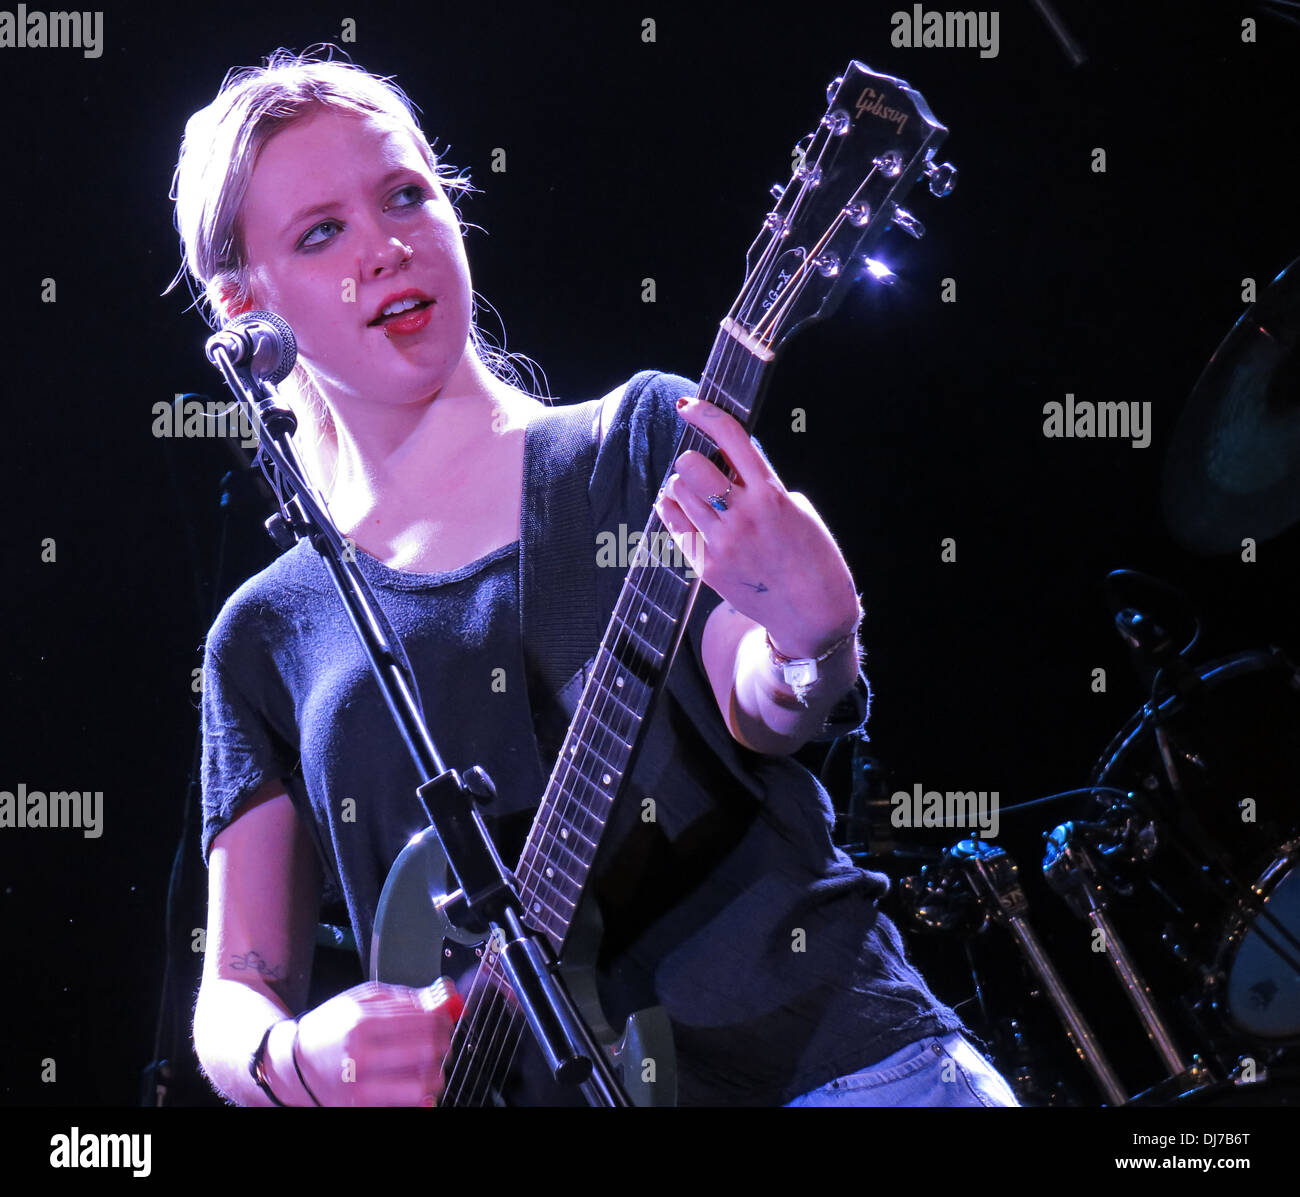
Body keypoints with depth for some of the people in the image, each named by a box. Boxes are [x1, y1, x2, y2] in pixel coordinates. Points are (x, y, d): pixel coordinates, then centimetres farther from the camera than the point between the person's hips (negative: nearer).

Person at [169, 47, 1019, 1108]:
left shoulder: (643, 436, 9)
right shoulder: (269, 634, 11)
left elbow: (764, 716, -3)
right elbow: (232, 1003, 9)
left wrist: (812, 633, -25)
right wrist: (297, 1060, -13)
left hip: (818, 1034, -3)